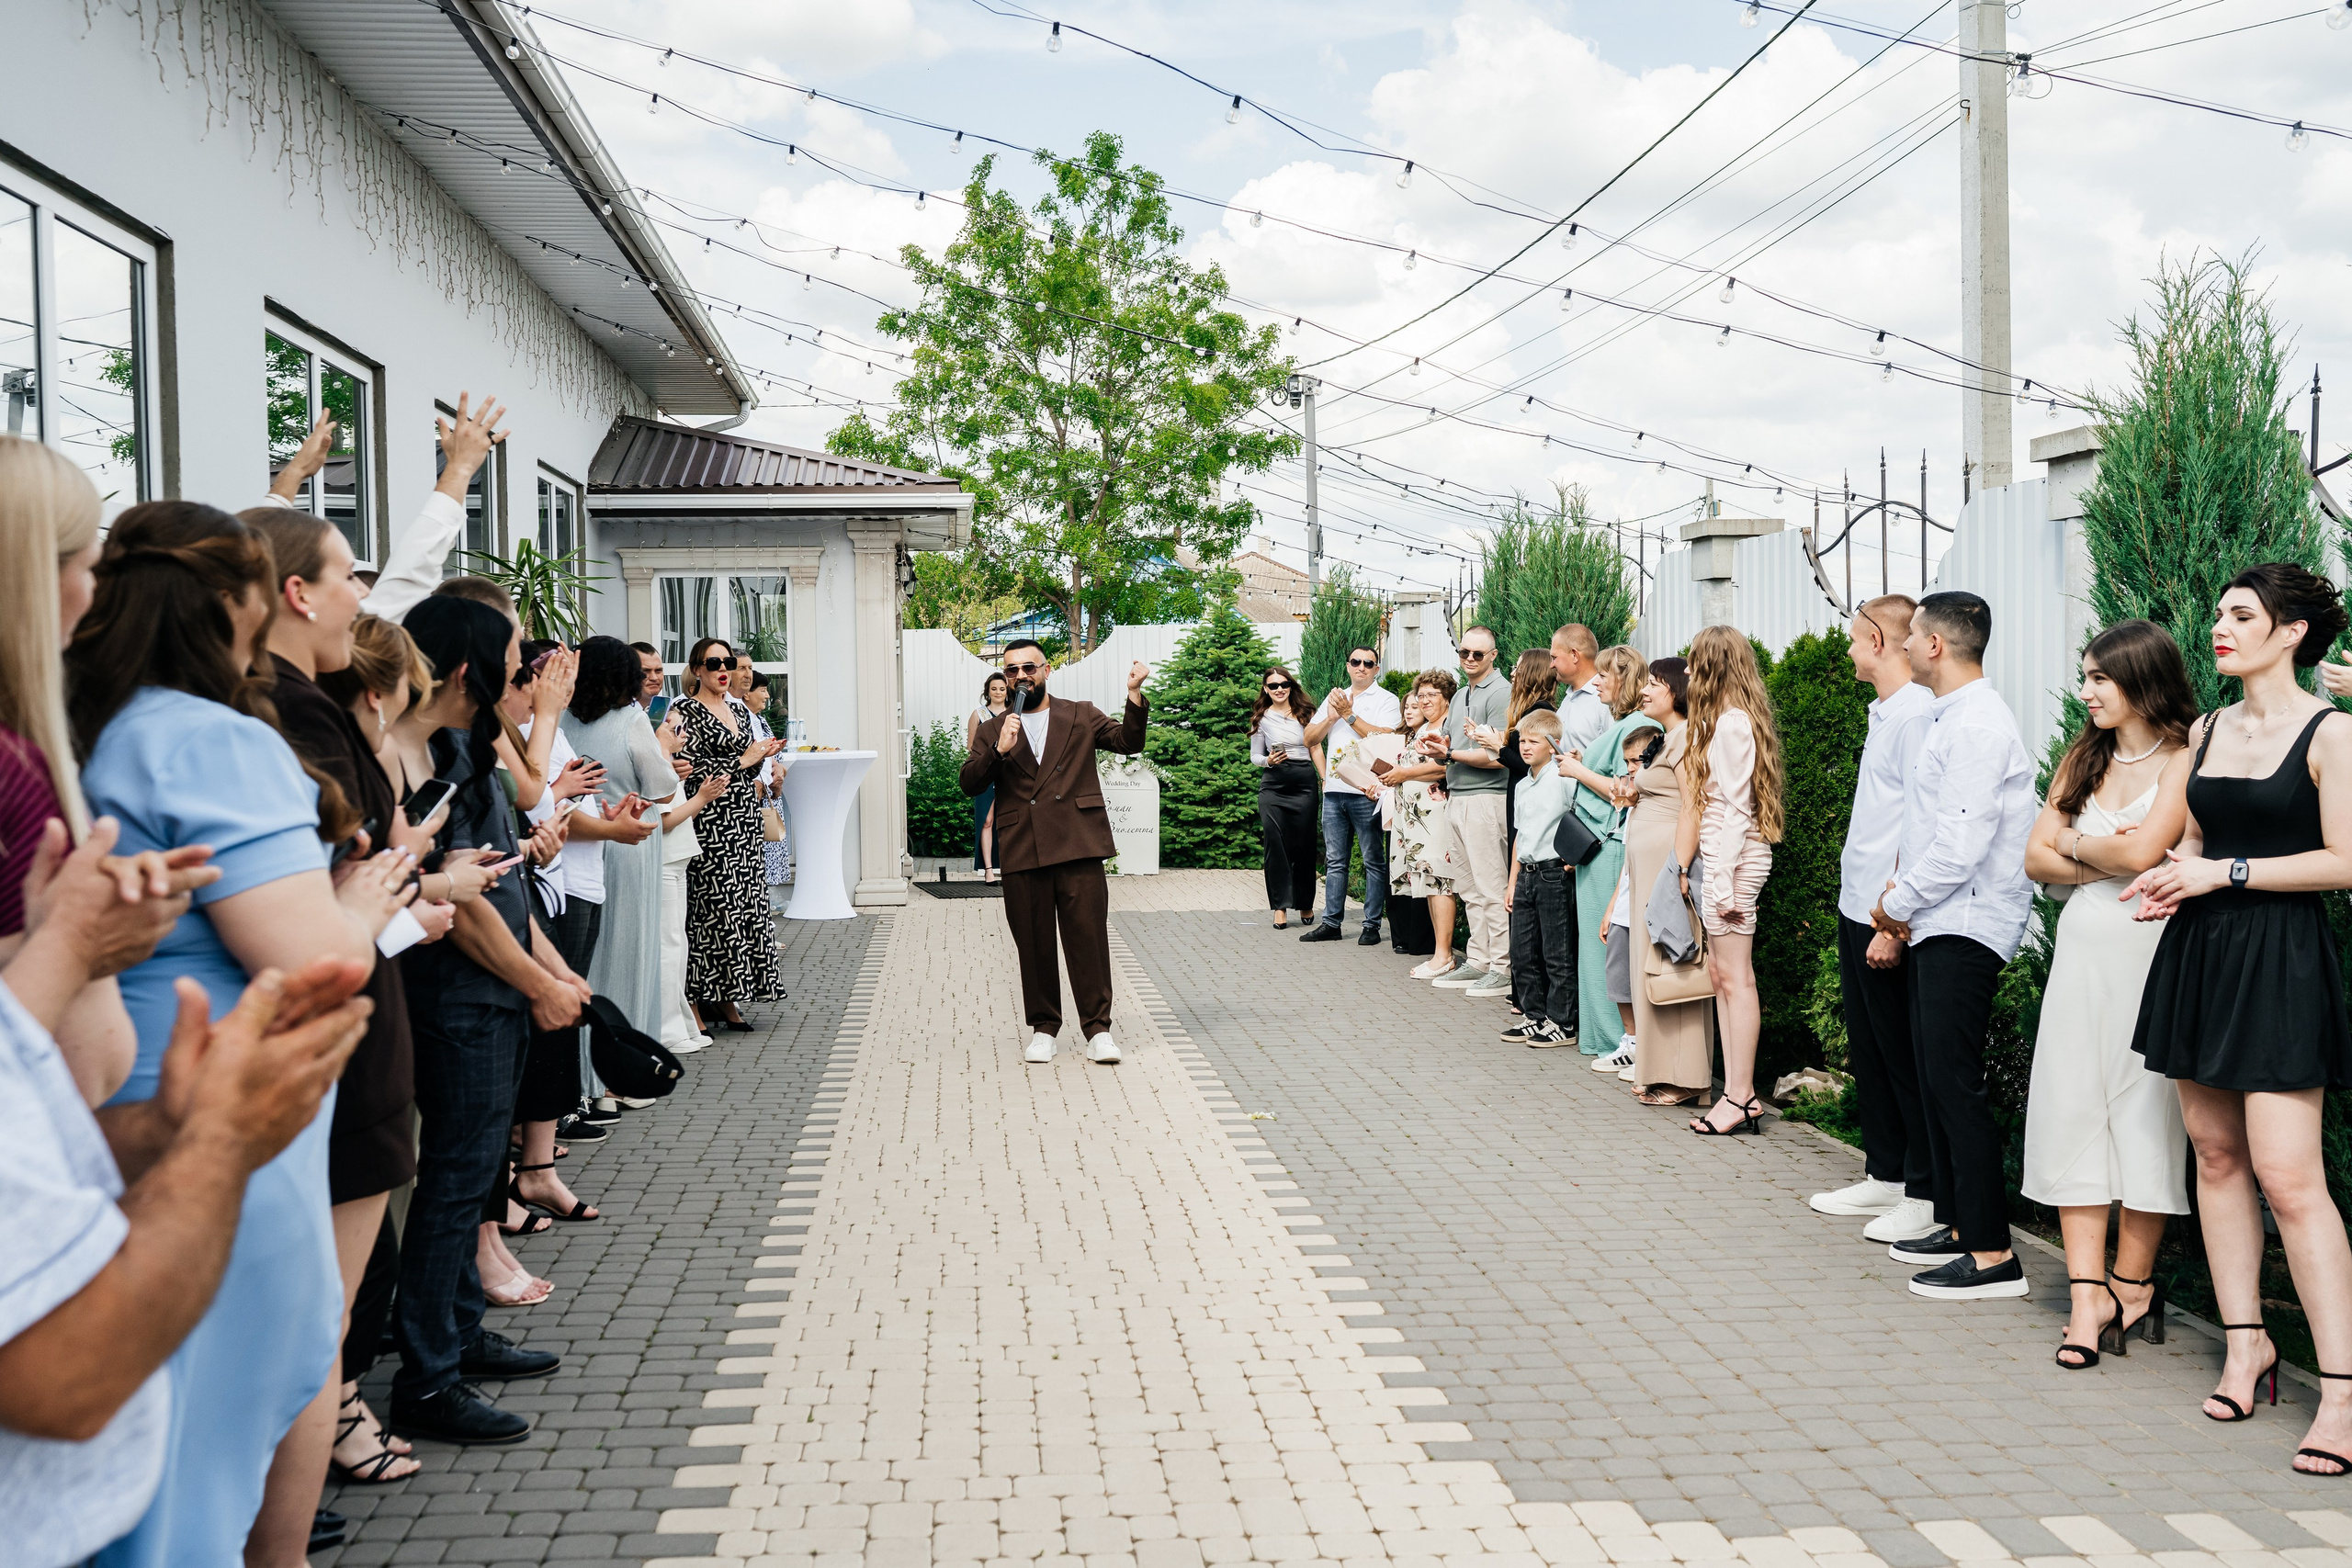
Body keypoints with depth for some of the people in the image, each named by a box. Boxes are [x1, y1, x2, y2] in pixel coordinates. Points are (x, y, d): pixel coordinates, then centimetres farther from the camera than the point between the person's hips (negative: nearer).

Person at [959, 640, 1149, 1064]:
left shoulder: (1081, 716, 15)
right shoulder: (993, 732, 16)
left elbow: (1128, 742, 6)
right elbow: (969, 783, 6)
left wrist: (1134, 695, -7)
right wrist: (999, 751, -10)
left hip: (1078, 845, -1)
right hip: (1021, 851, 2)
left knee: (1088, 936, -6)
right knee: (1033, 943, 4)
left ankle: (1098, 1029, -2)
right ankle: (1043, 1029, 14)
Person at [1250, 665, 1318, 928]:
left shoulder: (1306, 714, 12)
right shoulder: (1262, 719, 9)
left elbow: (1315, 749, 13)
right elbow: (1254, 756, 12)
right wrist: (1268, 761, -10)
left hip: (1304, 783, 1)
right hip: (1273, 785, -1)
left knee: (1305, 845, 2)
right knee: (1276, 845, -6)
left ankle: (1305, 904, 16)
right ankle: (1280, 907, -2)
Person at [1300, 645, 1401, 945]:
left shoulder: (1386, 700, 0)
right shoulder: (1334, 697, 16)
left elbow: (1385, 738, -16)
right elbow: (1310, 738, 11)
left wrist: (1349, 715, -14)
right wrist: (1332, 716, -5)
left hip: (1367, 792, -5)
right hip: (1334, 790, 5)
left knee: (1374, 861, -1)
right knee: (1335, 861, 9)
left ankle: (1372, 925, 3)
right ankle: (1331, 923, 13)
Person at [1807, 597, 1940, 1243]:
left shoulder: (1918, 713, -16)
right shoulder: (1883, 712, 14)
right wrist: (1866, 907, 17)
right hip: (1858, 907, 10)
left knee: (1903, 1057, -2)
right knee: (1869, 1050, 16)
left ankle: (1926, 1197, 6)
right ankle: (1884, 1175, 27)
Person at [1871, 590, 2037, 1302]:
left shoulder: (1977, 725, -17)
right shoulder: (1950, 718, 15)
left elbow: (1960, 844, -22)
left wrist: (1899, 903, -11)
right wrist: (1902, 891, 8)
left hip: (1964, 927, -10)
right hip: (1938, 924, 10)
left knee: (1954, 1081, -9)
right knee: (1936, 1076, 14)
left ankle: (1992, 1253, -6)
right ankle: (1958, 1224, 24)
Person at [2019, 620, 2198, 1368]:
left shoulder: (2185, 759, -6)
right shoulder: (2084, 758, 14)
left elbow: (2141, 852, -17)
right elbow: (2036, 858, 9)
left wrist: (2073, 842, 0)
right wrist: (2102, 862, -8)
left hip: (2149, 949, -6)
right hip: (2083, 947, 6)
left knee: (2144, 1114, 0)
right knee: (2074, 1110, 0)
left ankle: (2132, 1285, 13)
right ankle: (2089, 1296, 1)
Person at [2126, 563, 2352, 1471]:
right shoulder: (2207, 731, 13)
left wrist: (2227, 873, -12)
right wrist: (2175, 879, 1)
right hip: (2199, 952, 7)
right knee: (2215, 1155, 8)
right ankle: (2246, 1342, 20)